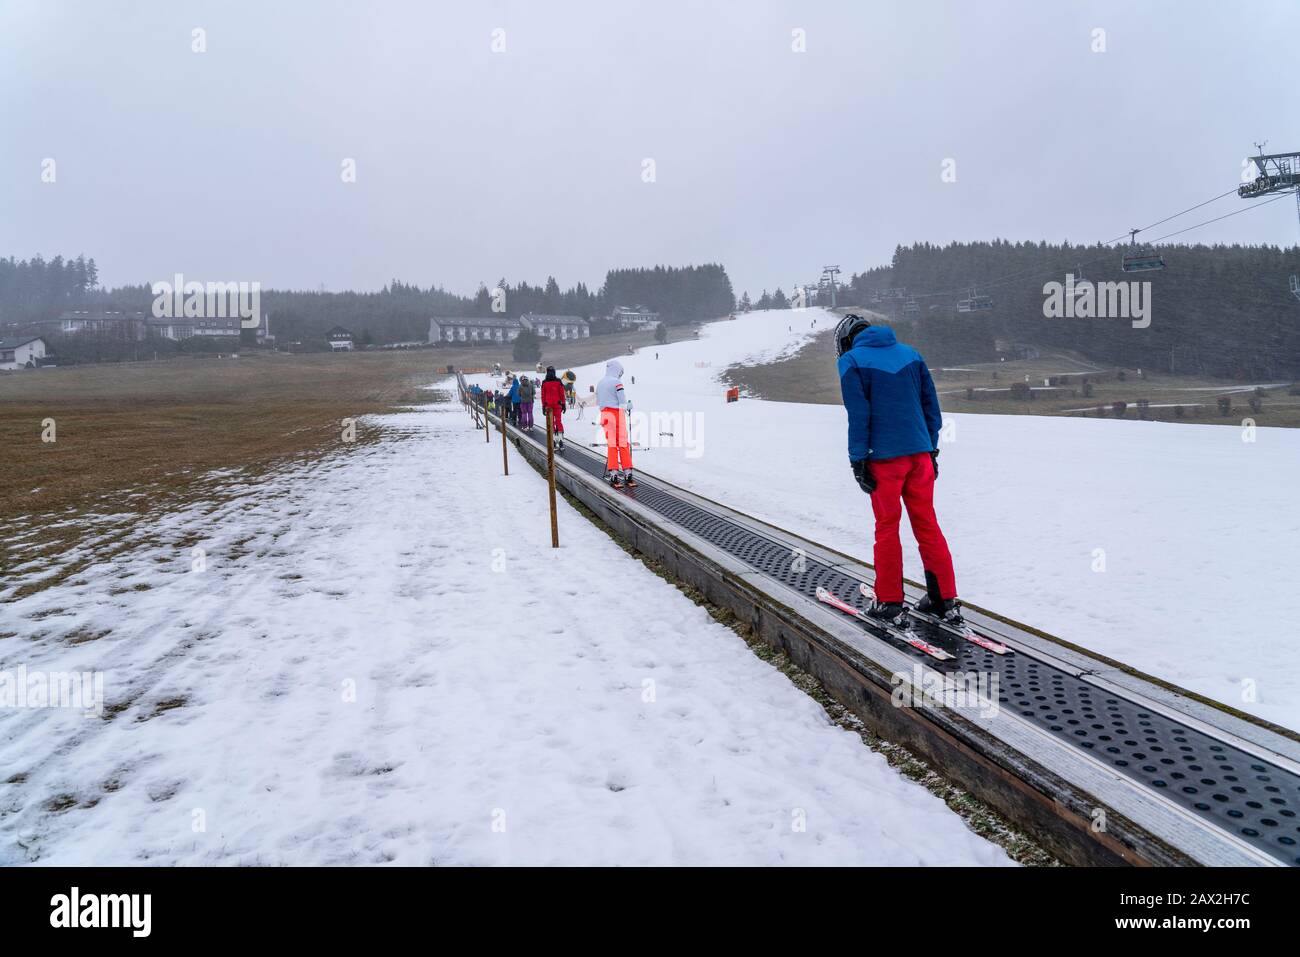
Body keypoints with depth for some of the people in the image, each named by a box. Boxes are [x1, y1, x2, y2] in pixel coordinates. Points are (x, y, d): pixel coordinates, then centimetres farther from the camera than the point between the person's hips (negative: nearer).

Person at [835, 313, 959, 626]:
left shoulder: (851, 360, -2)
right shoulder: (909, 352, 13)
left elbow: (858, 414, -9)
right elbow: (931, 403, 12)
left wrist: (857, 460, -6)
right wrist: (931, 447, 16)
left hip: (884, 458, -5)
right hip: (920, 453, 5)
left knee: (887, 528, 5)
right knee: (927, 524, 11)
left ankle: (890, 604, 11)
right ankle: (945, 600, 15)